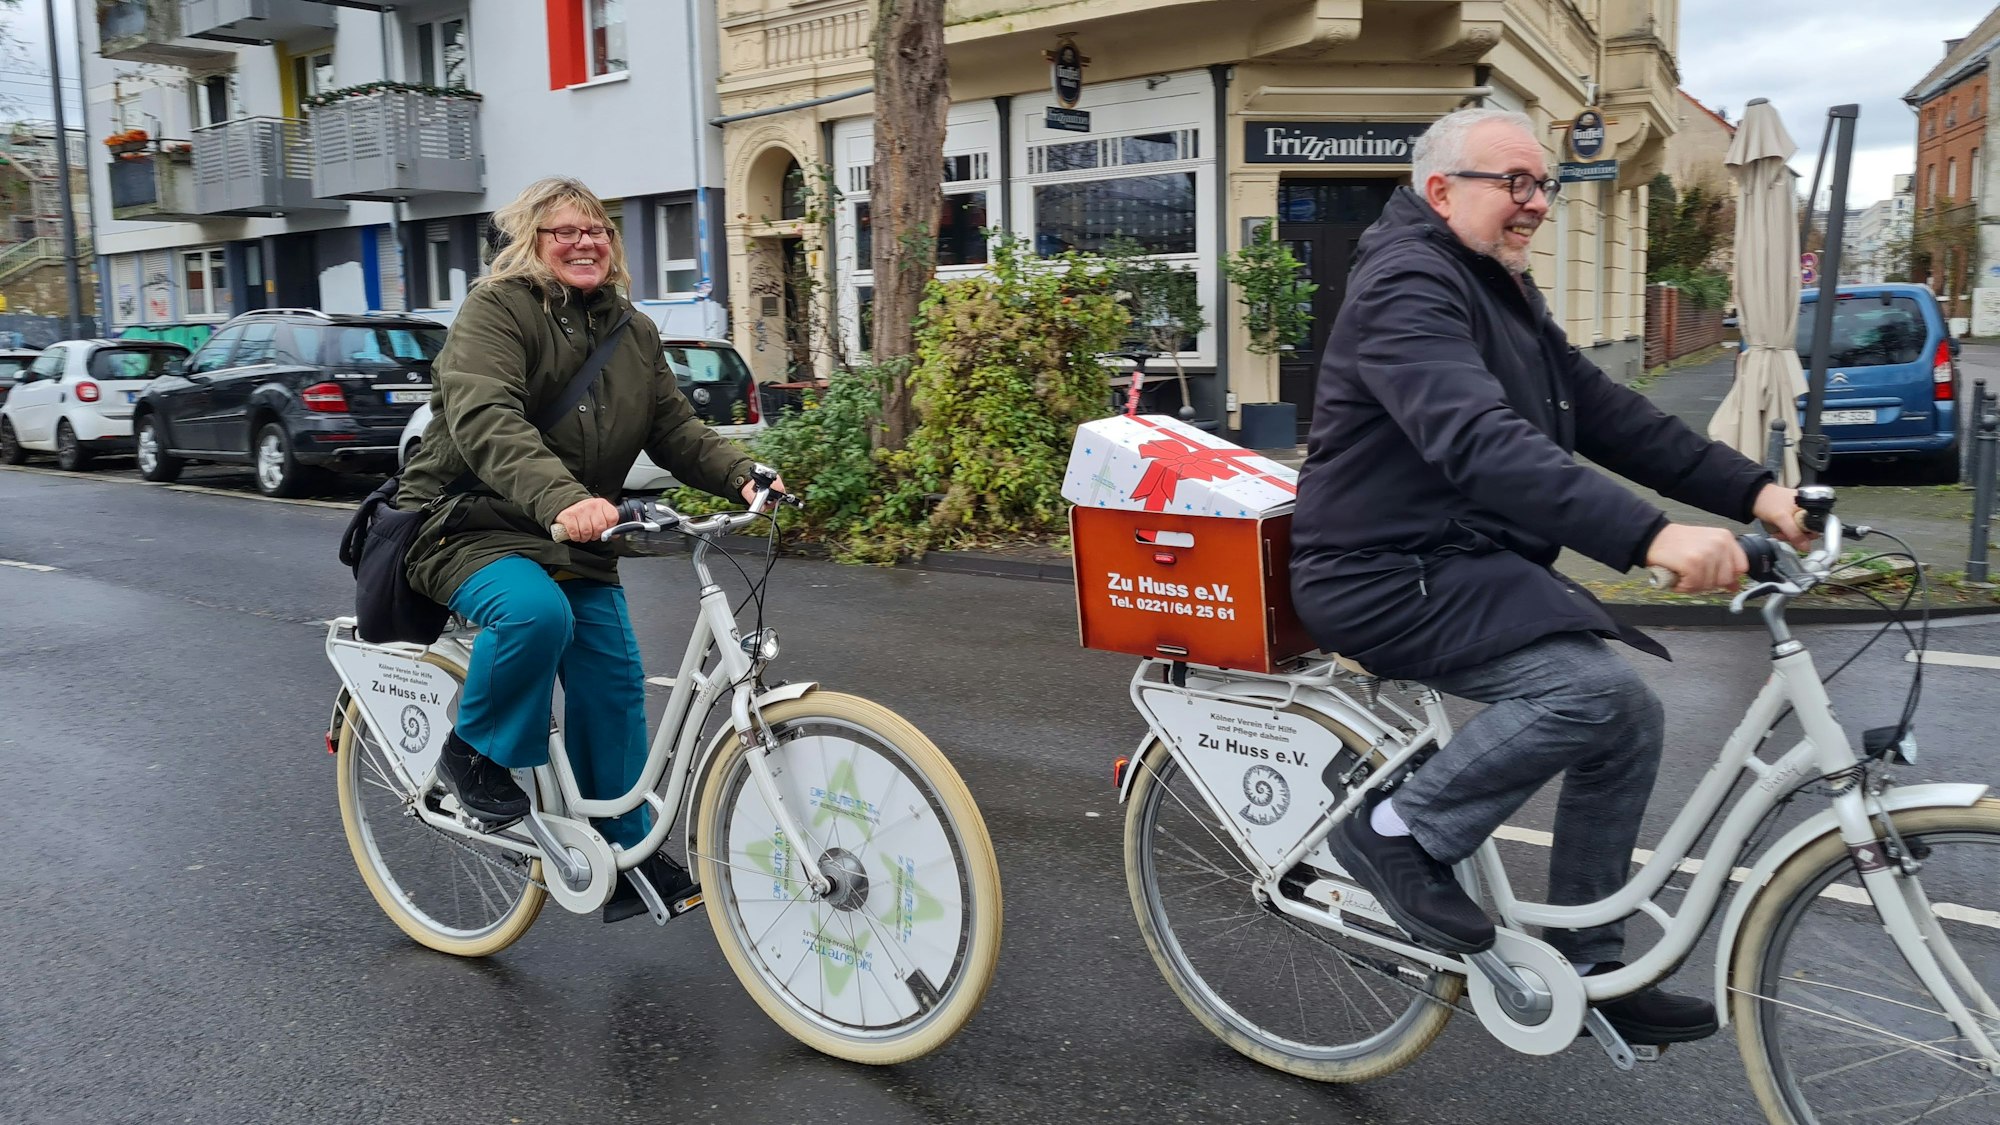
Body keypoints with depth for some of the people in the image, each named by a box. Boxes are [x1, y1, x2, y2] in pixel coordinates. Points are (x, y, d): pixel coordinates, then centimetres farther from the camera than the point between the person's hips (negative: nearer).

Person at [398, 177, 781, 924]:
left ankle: (628, 855, 13)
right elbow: (486, 421, -28)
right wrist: (561, 498, -47)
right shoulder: (496, 309, -12)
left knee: (613, 681, -2)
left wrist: (743, 476, -16)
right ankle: (476, 757, -7)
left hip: (574, 541, 6)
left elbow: (674, 427, 5)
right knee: (535, 612, -35)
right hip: (467, 525, -6)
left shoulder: (632, 332, 10)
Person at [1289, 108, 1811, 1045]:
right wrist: (1652, 537, -40)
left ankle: (1584, 968, 17)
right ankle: (1398, 832, -6)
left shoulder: (1502, 293, 16)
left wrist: (1755, 492, -3)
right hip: (1388, 578, -10)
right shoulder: (1409, 287, -16)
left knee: (1630, 720, 4)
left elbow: (1604, 414, 9)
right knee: (1586, 686, -25)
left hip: (1471, 563, 10)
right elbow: (1481, 444, -32)